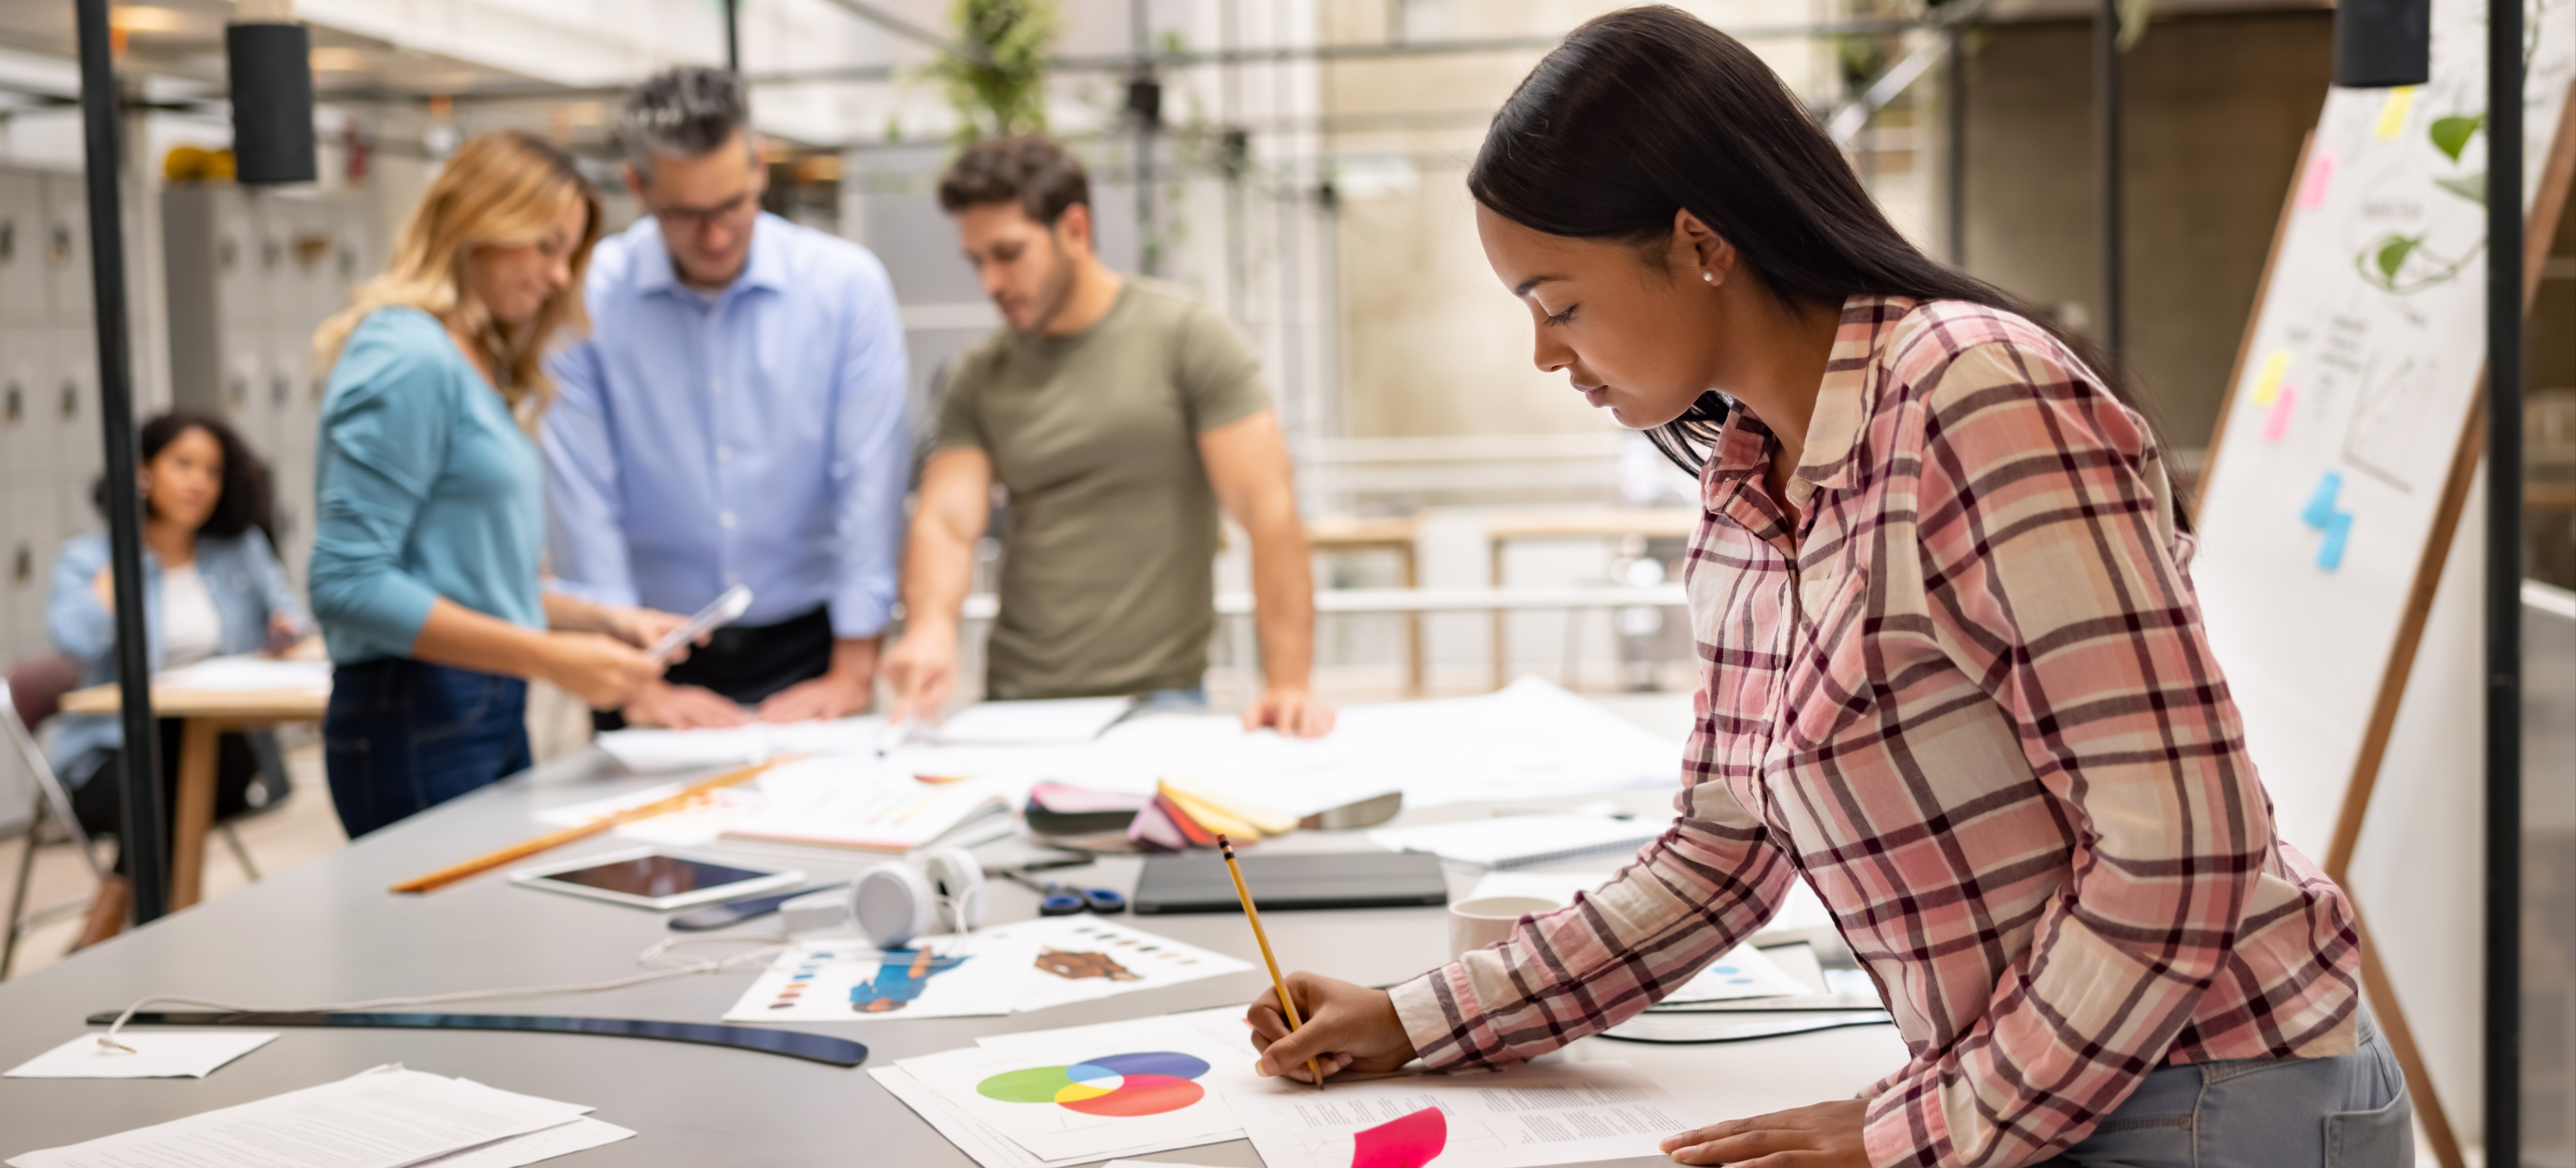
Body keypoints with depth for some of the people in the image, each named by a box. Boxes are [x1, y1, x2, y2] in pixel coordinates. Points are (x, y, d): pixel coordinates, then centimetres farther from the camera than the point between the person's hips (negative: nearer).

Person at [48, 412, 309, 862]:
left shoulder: (243, 547, 14)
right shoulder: (86, 557, 2)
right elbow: (77, 639, -18)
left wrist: (286, 630, -6)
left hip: (218, 739, 4)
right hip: (116, 752, -3)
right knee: (153, 800, -39)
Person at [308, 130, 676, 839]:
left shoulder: (481, 365, 14)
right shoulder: (410, 359, -13)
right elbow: (350, 585, -20)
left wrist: (602, 622, 7)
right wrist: (552, 661, -21)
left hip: (492, 719, 9)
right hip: (417, 727, -9)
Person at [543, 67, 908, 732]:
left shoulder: (847, 286, -5)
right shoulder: (584, 298, -7)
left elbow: (871, 479, -7)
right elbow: (581, 498, -8)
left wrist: (852, 674, -10)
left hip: (804, 648, 1)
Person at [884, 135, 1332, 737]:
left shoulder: (1187, 337, -2)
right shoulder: (980, 378, 10)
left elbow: (1269, 509, -9)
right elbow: (946, 522, 0)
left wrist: (1288, 685, -18)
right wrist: (931, 626, -24)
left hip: (1158, 694, -4)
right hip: (1016, 698, 4)